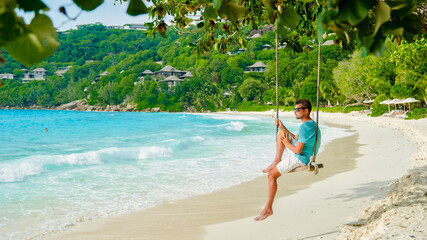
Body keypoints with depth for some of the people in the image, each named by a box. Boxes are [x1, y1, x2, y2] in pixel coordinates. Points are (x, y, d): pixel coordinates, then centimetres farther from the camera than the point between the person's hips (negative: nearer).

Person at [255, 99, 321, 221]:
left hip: (300, 159, -11)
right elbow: (295, 138, 20)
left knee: (272, 175, -13)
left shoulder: (305, 127, -24)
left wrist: (287, 143, -7)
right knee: (281, 133, 15)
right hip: (298, 155, 11)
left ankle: (268, 208, -10)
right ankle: (276, 161, 12)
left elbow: (298, 150, -26)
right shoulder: (311, 123, 9)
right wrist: (283, 127, 13)